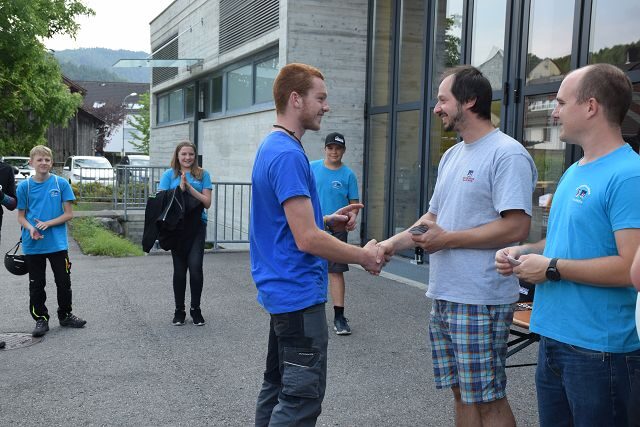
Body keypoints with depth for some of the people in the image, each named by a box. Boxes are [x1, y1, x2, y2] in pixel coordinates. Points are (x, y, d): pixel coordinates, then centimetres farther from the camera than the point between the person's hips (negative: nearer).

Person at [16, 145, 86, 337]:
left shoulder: (61, 183, -3)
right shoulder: (24, 186, -1)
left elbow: (69, 214, -3)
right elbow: (21, 216, 3)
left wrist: (48, 223, -17)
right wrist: (30, 228, -17)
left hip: (57, 243, 0)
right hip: (33, 245, 1)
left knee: (64, 282, 9)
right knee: (36, 285, 9)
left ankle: (65, 315, 27)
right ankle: (41, 319, 22)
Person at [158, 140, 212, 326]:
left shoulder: (202, 175, 5)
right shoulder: (169, 174, 7)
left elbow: (207, 203, -2)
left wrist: (189, 187, -11)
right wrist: (180, 189, -12)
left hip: (197, 226, -1)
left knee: (195, 266, -11)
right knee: (179, 269, 6)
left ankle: (195, 309, 6)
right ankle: (179, 311, 19)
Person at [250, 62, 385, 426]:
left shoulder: (271, 148, 12)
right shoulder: (289, 154, -19)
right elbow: (308, 239, -24)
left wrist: (328, 220, 7)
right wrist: (364, 257, -11)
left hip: (281, 288, 10)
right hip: (299, 293, -10)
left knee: (277, 386, 18)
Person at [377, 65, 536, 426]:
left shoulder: (508, 154, -13)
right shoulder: (452, 156, 15)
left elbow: (517, 227, -21)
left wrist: (447, 239, -16)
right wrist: (392, 244, 10)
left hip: (481, 301, -8)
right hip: (444, 296, 9)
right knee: (462, 393, 17)